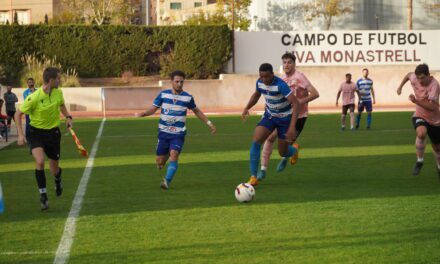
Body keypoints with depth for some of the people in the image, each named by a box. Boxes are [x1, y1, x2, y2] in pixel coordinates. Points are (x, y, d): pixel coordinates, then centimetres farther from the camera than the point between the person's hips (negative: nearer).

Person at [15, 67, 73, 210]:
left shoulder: (58, 93, -8)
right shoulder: (34, 98, -24)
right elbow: (18, 114, -13)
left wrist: (68, 117, -2)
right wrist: (20, 135, -19)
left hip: (53, 132, 4)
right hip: (36, 132, -4)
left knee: (54, 169, 8)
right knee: (39, 161, -26)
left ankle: (57, 180, 46)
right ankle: (43, 195, -14)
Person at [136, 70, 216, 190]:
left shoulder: (188, 97, 0)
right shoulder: (163, 94, -1)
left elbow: (196, 111, 16)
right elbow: (153, 108, 1)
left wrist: (209, 123, 15)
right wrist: (143, 113, -20)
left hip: (178, 134, -1)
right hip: (164, 132, 1)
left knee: (174, 154, -25)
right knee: (159, 162, 2)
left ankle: (167, 181, -23)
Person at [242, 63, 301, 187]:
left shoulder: (281, 85, -31)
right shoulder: (260, 82, -11)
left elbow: (296, 103, -34)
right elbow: (256, 95, 13)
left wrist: (292, 127, -40)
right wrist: (246, 108, -2)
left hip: (285, 118, -4)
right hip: (269, 116, 4)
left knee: (283, 153, 5)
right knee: (256, 141, -19)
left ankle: (294, 150, 45)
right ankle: (254, 177, -14)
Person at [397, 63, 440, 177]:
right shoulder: (414, 78, -13)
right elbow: (408, 75, 14)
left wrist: (416, 101, -43)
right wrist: (400, 86, 11)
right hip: (419, 116, 2)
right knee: (421, 133, -34)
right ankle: (419, 161, -17)